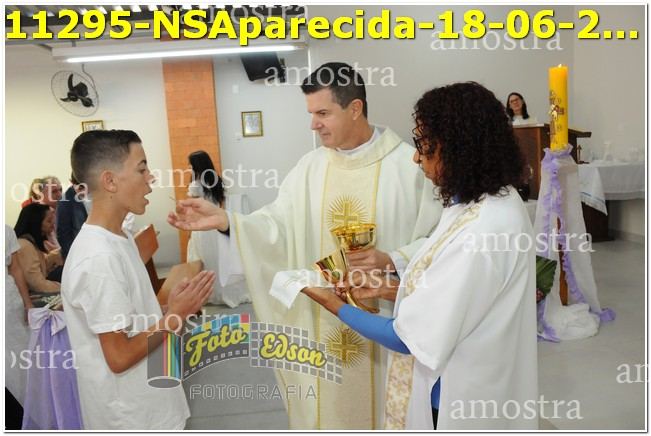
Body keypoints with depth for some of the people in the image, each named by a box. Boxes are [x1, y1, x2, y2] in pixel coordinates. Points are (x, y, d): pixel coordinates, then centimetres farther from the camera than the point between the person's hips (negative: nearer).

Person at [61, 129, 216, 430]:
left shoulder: (119, 239, 2)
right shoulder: (99, 258, -26)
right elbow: (119, 356, -23)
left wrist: (172, 308, -3)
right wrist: (176, 314, -17)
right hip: (130, 416, -8)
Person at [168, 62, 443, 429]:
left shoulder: (409, 164, -10)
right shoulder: (311, 167, 3)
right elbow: (278, 225, -2)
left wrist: (391, 260, -23)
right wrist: (225, 220, -16)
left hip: (386, 319, -3)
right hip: (323, 319, 4)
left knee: (384, 406, 14)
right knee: (327, 405, 17)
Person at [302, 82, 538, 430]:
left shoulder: (478, 236, -31)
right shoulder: (495, 202, -1)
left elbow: (414, 339, -23)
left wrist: (335, 304, -13)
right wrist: (388, 288, 1)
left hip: (460, 403, -8)